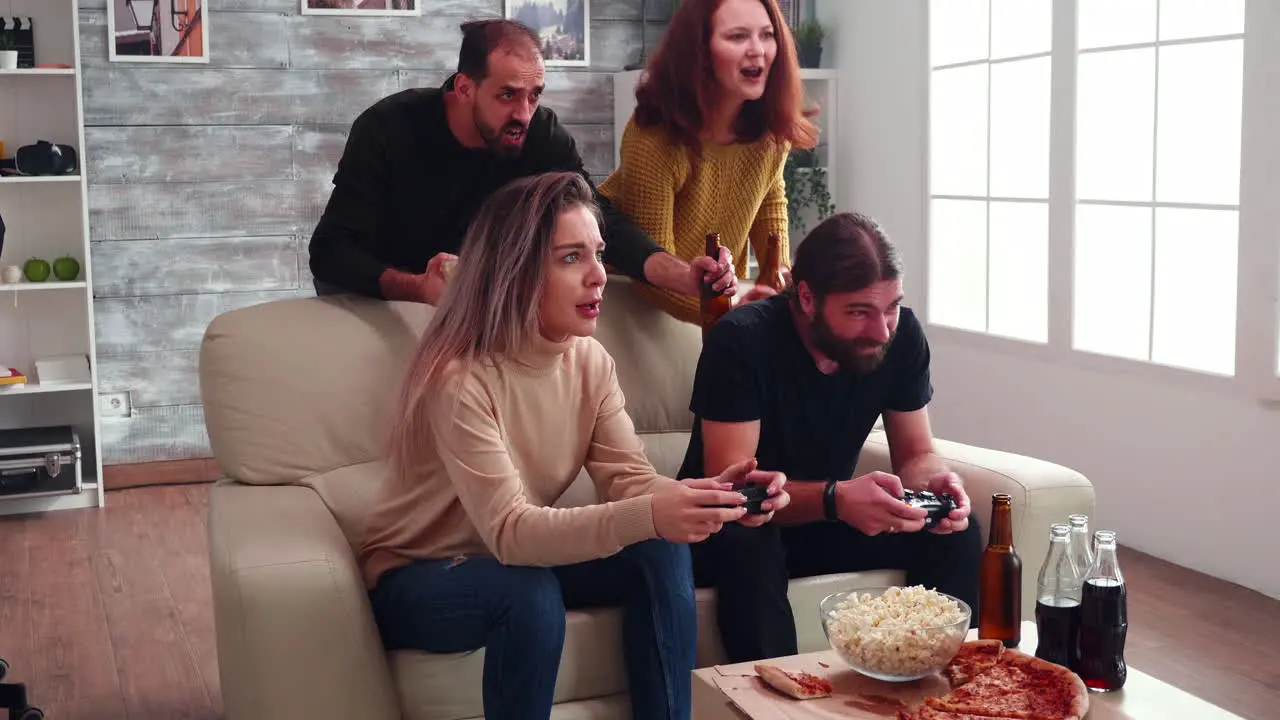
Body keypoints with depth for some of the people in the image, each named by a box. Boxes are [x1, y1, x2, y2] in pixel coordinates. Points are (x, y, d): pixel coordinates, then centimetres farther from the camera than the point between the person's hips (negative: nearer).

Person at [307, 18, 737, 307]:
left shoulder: (542, 135, -18)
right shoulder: (388, 128, -26)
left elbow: (601, 222, -22)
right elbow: (330, 252, -32)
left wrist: (684, 276, -42)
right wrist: (417, 287, -53)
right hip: (374, 292, -3)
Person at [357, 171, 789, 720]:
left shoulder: (590, 361, -6)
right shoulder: (459, 379, -29)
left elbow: (627, 479, -13)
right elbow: (508, 532, -36)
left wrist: (699, 495, -35)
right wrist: (647, 517, -49)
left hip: (521, 559, 6)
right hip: (415, 580, -6)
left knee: (663, 552, -16)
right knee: (531, 594, -36)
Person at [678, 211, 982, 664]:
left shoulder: (901, 335, -10)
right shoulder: (741, 342, -25)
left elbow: (916, 454, -1)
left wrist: (933, 482, -27)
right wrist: (836, 499, -45)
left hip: (830, 516, 5)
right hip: (736, 526, -4)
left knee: (956, 533, -16)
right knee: (746, 547, -37)